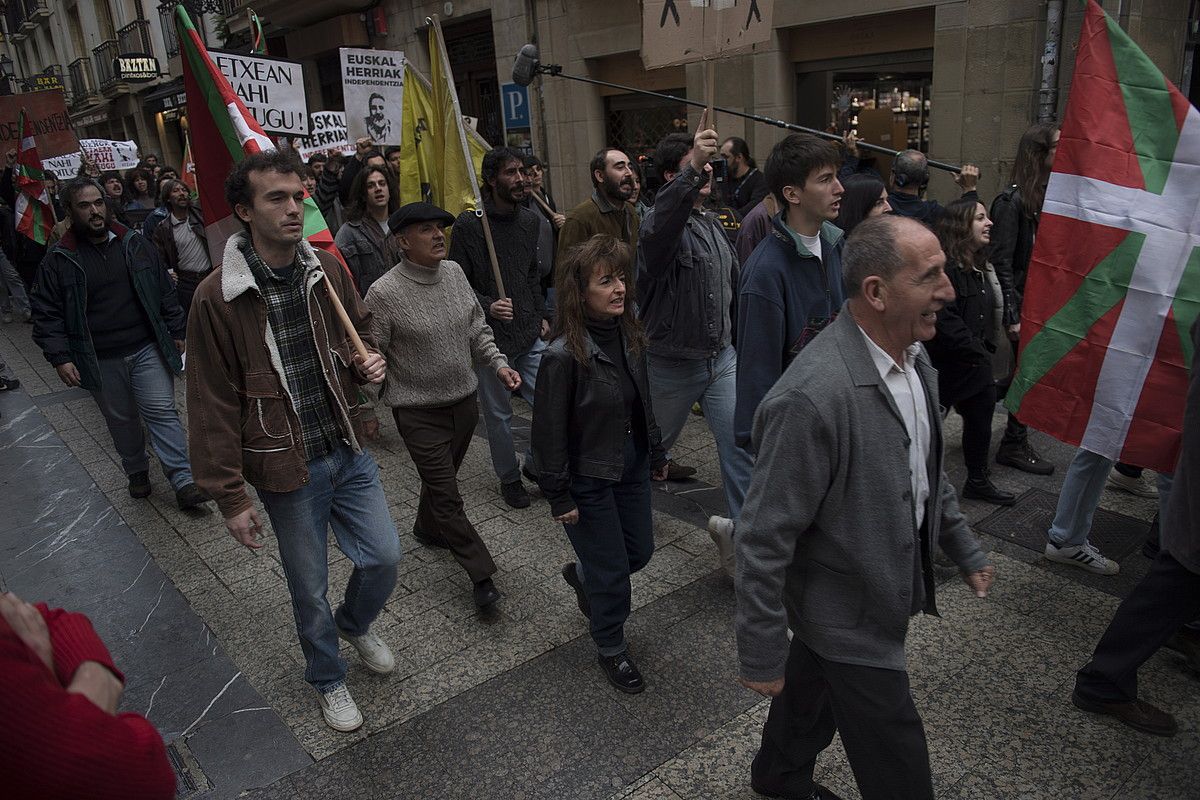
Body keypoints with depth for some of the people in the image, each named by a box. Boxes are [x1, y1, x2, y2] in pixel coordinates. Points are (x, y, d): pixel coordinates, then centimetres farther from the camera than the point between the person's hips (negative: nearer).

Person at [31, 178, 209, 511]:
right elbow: (46, 314, 0)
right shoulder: (59, 260, -2)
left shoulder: (135, 244, 3)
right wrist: (60, 358, -8)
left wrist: (175, 331, 7)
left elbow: (165, 291, 9)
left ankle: (183, 480, -4)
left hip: (147, 350, 0)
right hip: (100, 361, 0)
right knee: (121, 421, 12)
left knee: (162, 412, -5)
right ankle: (137, 472, 33)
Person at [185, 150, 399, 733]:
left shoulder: (328, 270, -3)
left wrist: (369, 362, -9)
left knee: (385, 556, 11)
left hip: (348, 450, 4)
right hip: (288, 469, -4)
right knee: (310, 588, 13)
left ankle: (355, 623, 46)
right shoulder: (218, 297, -17)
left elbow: (361, 331, 16)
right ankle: (328, 679, 41)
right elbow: (212, 407, -12)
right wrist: (230, 497, -9)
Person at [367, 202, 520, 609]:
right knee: (446, 495, -3)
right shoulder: (384, 293, -18)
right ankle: (481, 574, 8)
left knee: (442, 478, 23)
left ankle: (427, 529, 50)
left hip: (464, 399, 6)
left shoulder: (454, 272, 0)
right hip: (418, 411, -5)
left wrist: (498, 364, 0)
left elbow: (476, 328, 11)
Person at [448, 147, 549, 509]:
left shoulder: (530, 220, 7)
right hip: (491, 337, -5)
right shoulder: (469, 224, -12)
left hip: (530, 333, 5)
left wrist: (541, 315, 15)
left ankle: (537, 465, 27)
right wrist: (487, 306, -24)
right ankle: (509, 477, 30)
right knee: (499, 414, 9)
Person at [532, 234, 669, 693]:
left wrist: (656, 453, 16)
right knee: (611, 568, 7)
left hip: (632, 467, 7)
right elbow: (549, 430, -20)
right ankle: (611, 649, 33)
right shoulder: (564, 354, -25)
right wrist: (559, 496, -15)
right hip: (589, 479, -7)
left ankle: (581, 576, 50)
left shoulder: (630, 336, -4)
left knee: (640, 551, 19)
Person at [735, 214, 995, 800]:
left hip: (888, 589, 8)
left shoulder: (913, 357, -5)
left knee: (814, 688, 29)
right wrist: (760, 658, -19)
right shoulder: (810, 398, -35)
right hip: (848, 617, -8)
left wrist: (965, 550, 19)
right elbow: (764, 541, -27)